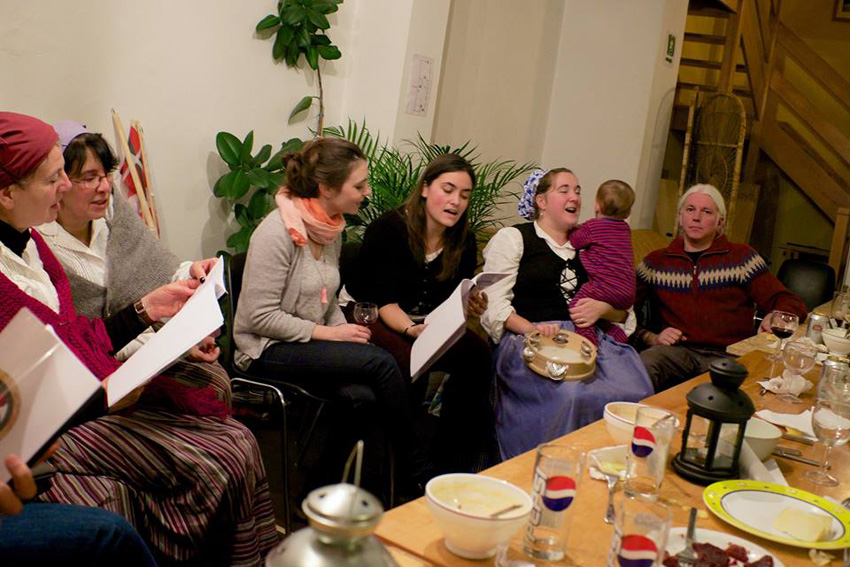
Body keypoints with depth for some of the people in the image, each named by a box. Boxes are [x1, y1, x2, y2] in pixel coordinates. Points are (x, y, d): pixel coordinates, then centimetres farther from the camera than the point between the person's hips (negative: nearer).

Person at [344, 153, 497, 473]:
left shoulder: (464, 242, 2)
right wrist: (412, 329, -39)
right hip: (372, 317, -5)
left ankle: (450, 458, -8)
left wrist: (470, 307, -22)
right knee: (409, 363, -35)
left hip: (428, 323, 6)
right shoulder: (388, 229, -15)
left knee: (478, 353, -21)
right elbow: (383, 300, -20)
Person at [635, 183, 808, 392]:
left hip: (727, 356, 0)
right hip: (676, 350, 0)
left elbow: (793, 304, 10)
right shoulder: (656, 261, 18)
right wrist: (651, 338, -6)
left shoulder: (741, 257, 15)